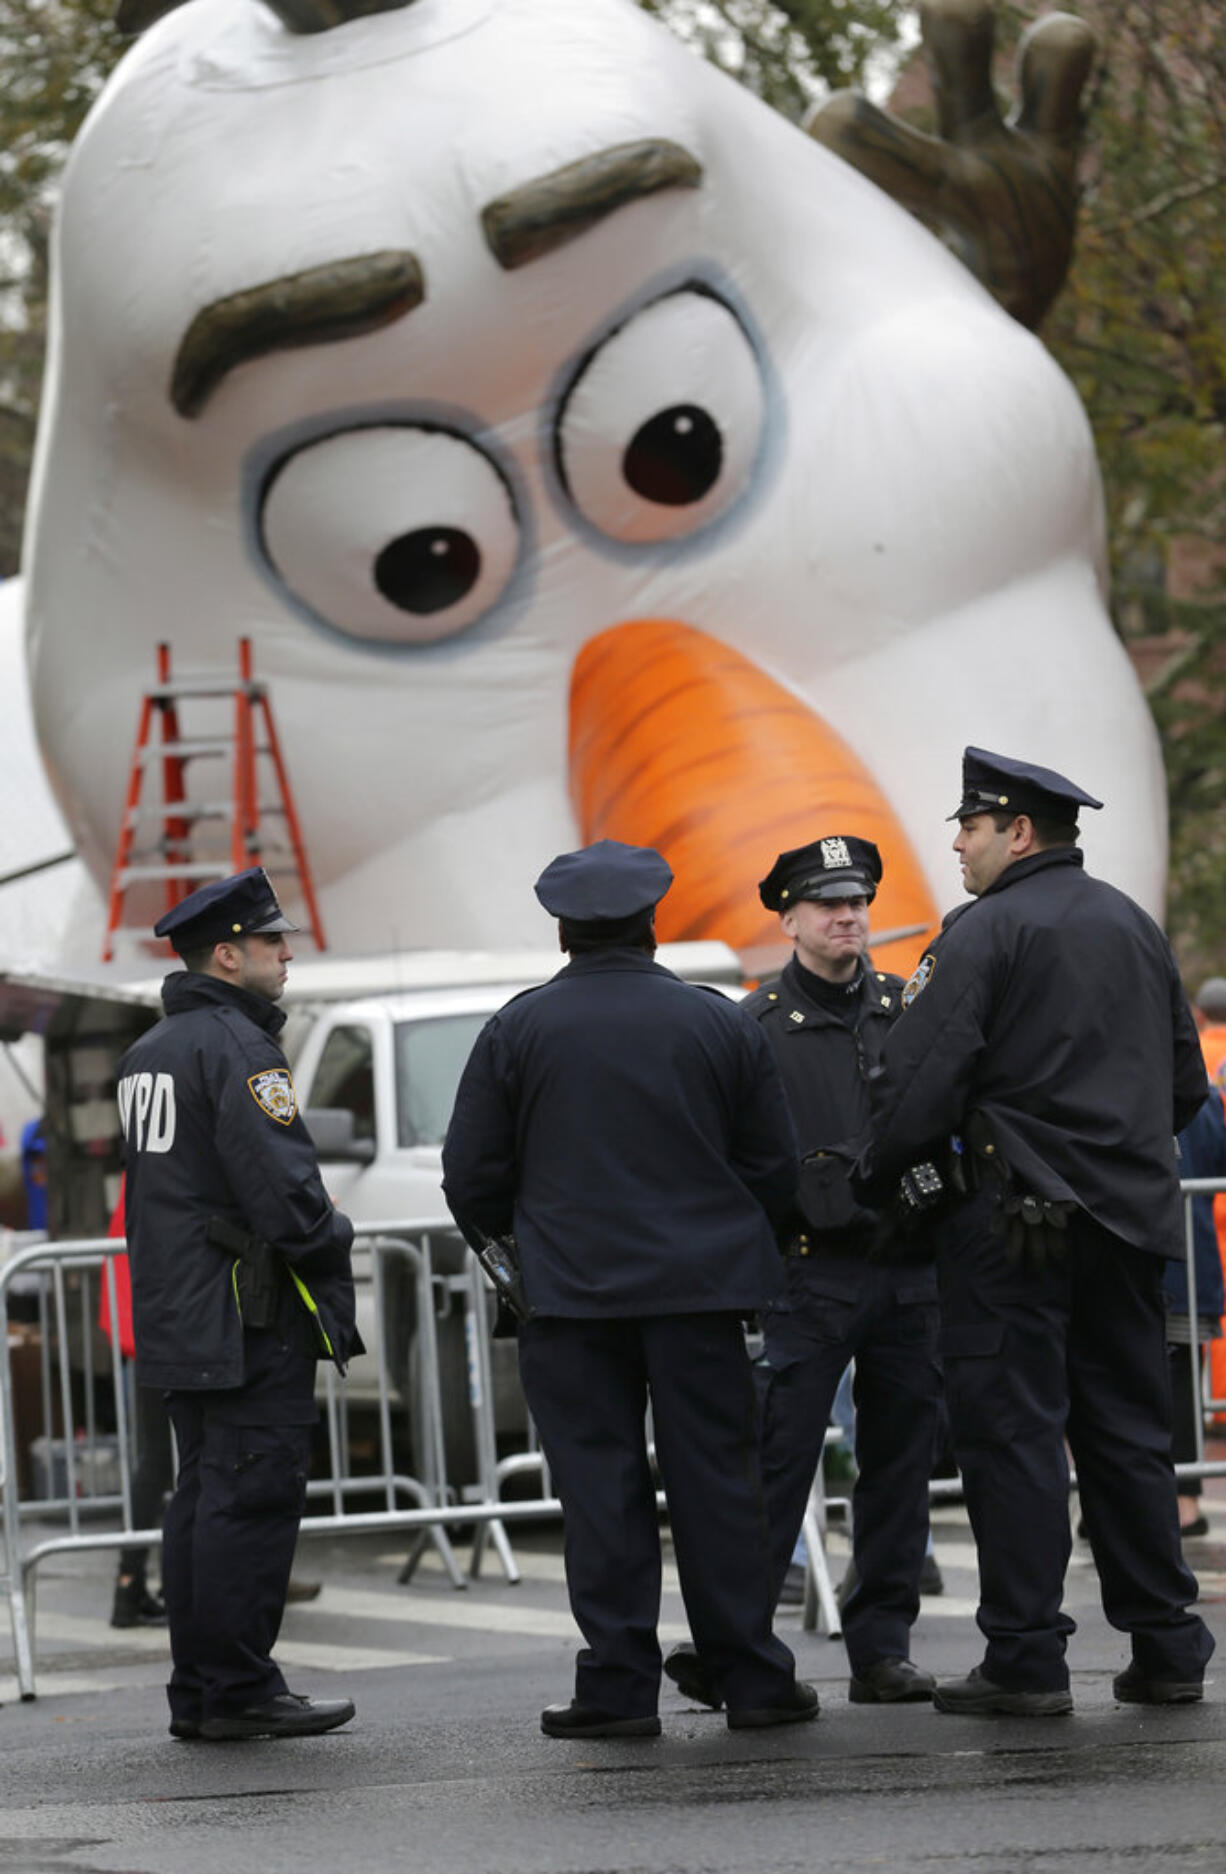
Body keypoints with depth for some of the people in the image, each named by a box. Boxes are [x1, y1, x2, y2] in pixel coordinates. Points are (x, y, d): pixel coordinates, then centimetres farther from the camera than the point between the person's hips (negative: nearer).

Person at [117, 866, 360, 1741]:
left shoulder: (147, 1053, 16)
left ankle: (199, 1691, 15)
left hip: (178, 1314, 10)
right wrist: (332, 1243, -6)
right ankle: (239, 1691, -7)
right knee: (252, 1497, -7)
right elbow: (280, 1181, -21)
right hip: (251, 1317, -10)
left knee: (204, 1497, 13)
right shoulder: (236, 1045, -15)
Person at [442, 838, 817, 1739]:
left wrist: (515, 1241, 21)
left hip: (571, 1292, -1)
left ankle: (618, 1686, 0)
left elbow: (473, 1177, 2)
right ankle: (753, 1677, 6)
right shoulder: (719, 1023, 3)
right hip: (701, 1288, 1)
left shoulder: (518, 1030, -1)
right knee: (717, 1478, 4)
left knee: (601, 1487, 2)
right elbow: (776, 1166, 8)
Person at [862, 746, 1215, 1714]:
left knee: (1013, 1433, -4)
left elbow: (919, 1079, -16)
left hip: (1015, 1219, -7)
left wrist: (879, 1168, -2)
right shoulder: (1134, 926, 15)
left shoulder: (987, 932, -9)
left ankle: (1027, 1660, -6)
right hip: (1130, 1216, 7)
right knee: (1128, 1433, 11)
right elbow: (1186, 1080, 21)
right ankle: (1167, 1650, 11)